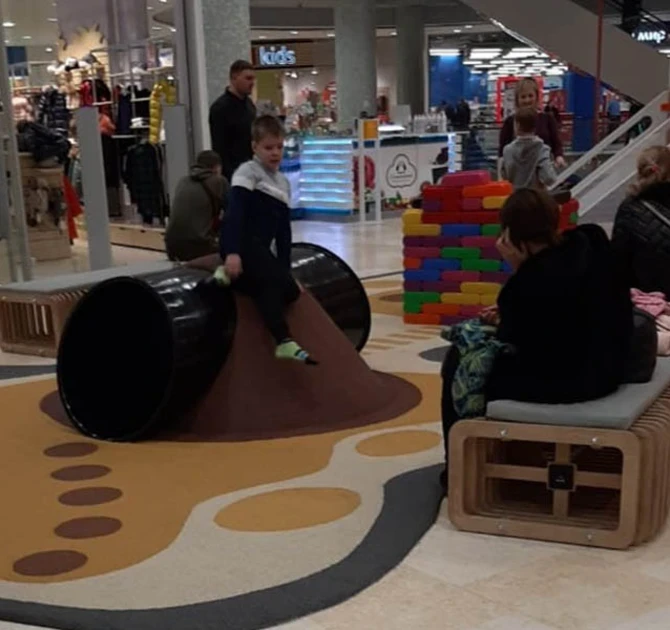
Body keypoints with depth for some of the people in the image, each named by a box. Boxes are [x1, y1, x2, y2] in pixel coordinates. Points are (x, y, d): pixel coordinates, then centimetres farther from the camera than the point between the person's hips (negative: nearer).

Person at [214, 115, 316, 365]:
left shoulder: (283, 182, 21)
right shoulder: (247, 173, 0)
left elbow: (283, 231, 21)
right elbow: (235, 213, -14)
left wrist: (285, 270, 15)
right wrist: (232, 252, -28)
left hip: (260, 249, 7)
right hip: (241, 245, -7)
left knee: (290, 290, -15)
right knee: (276, 283, -26)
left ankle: (233, 276, -16)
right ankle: (284, 341, -26)